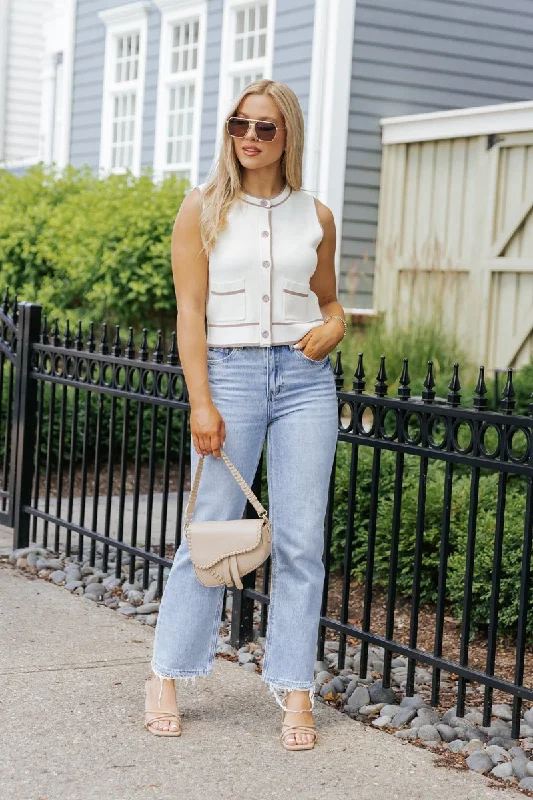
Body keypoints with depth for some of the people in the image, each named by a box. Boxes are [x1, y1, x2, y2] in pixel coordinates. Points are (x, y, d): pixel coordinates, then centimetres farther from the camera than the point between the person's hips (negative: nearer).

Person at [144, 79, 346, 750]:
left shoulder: (315, 217, 10)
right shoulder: (203, 209, 3)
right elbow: (190, 310, -2)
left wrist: (333, 329, -2)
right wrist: (201, 403, -10)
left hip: (304, 377, 2)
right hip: (230, 372, -2)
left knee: (300, 540, 0)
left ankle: (295, 693, 8)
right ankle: (166, 677, 14)